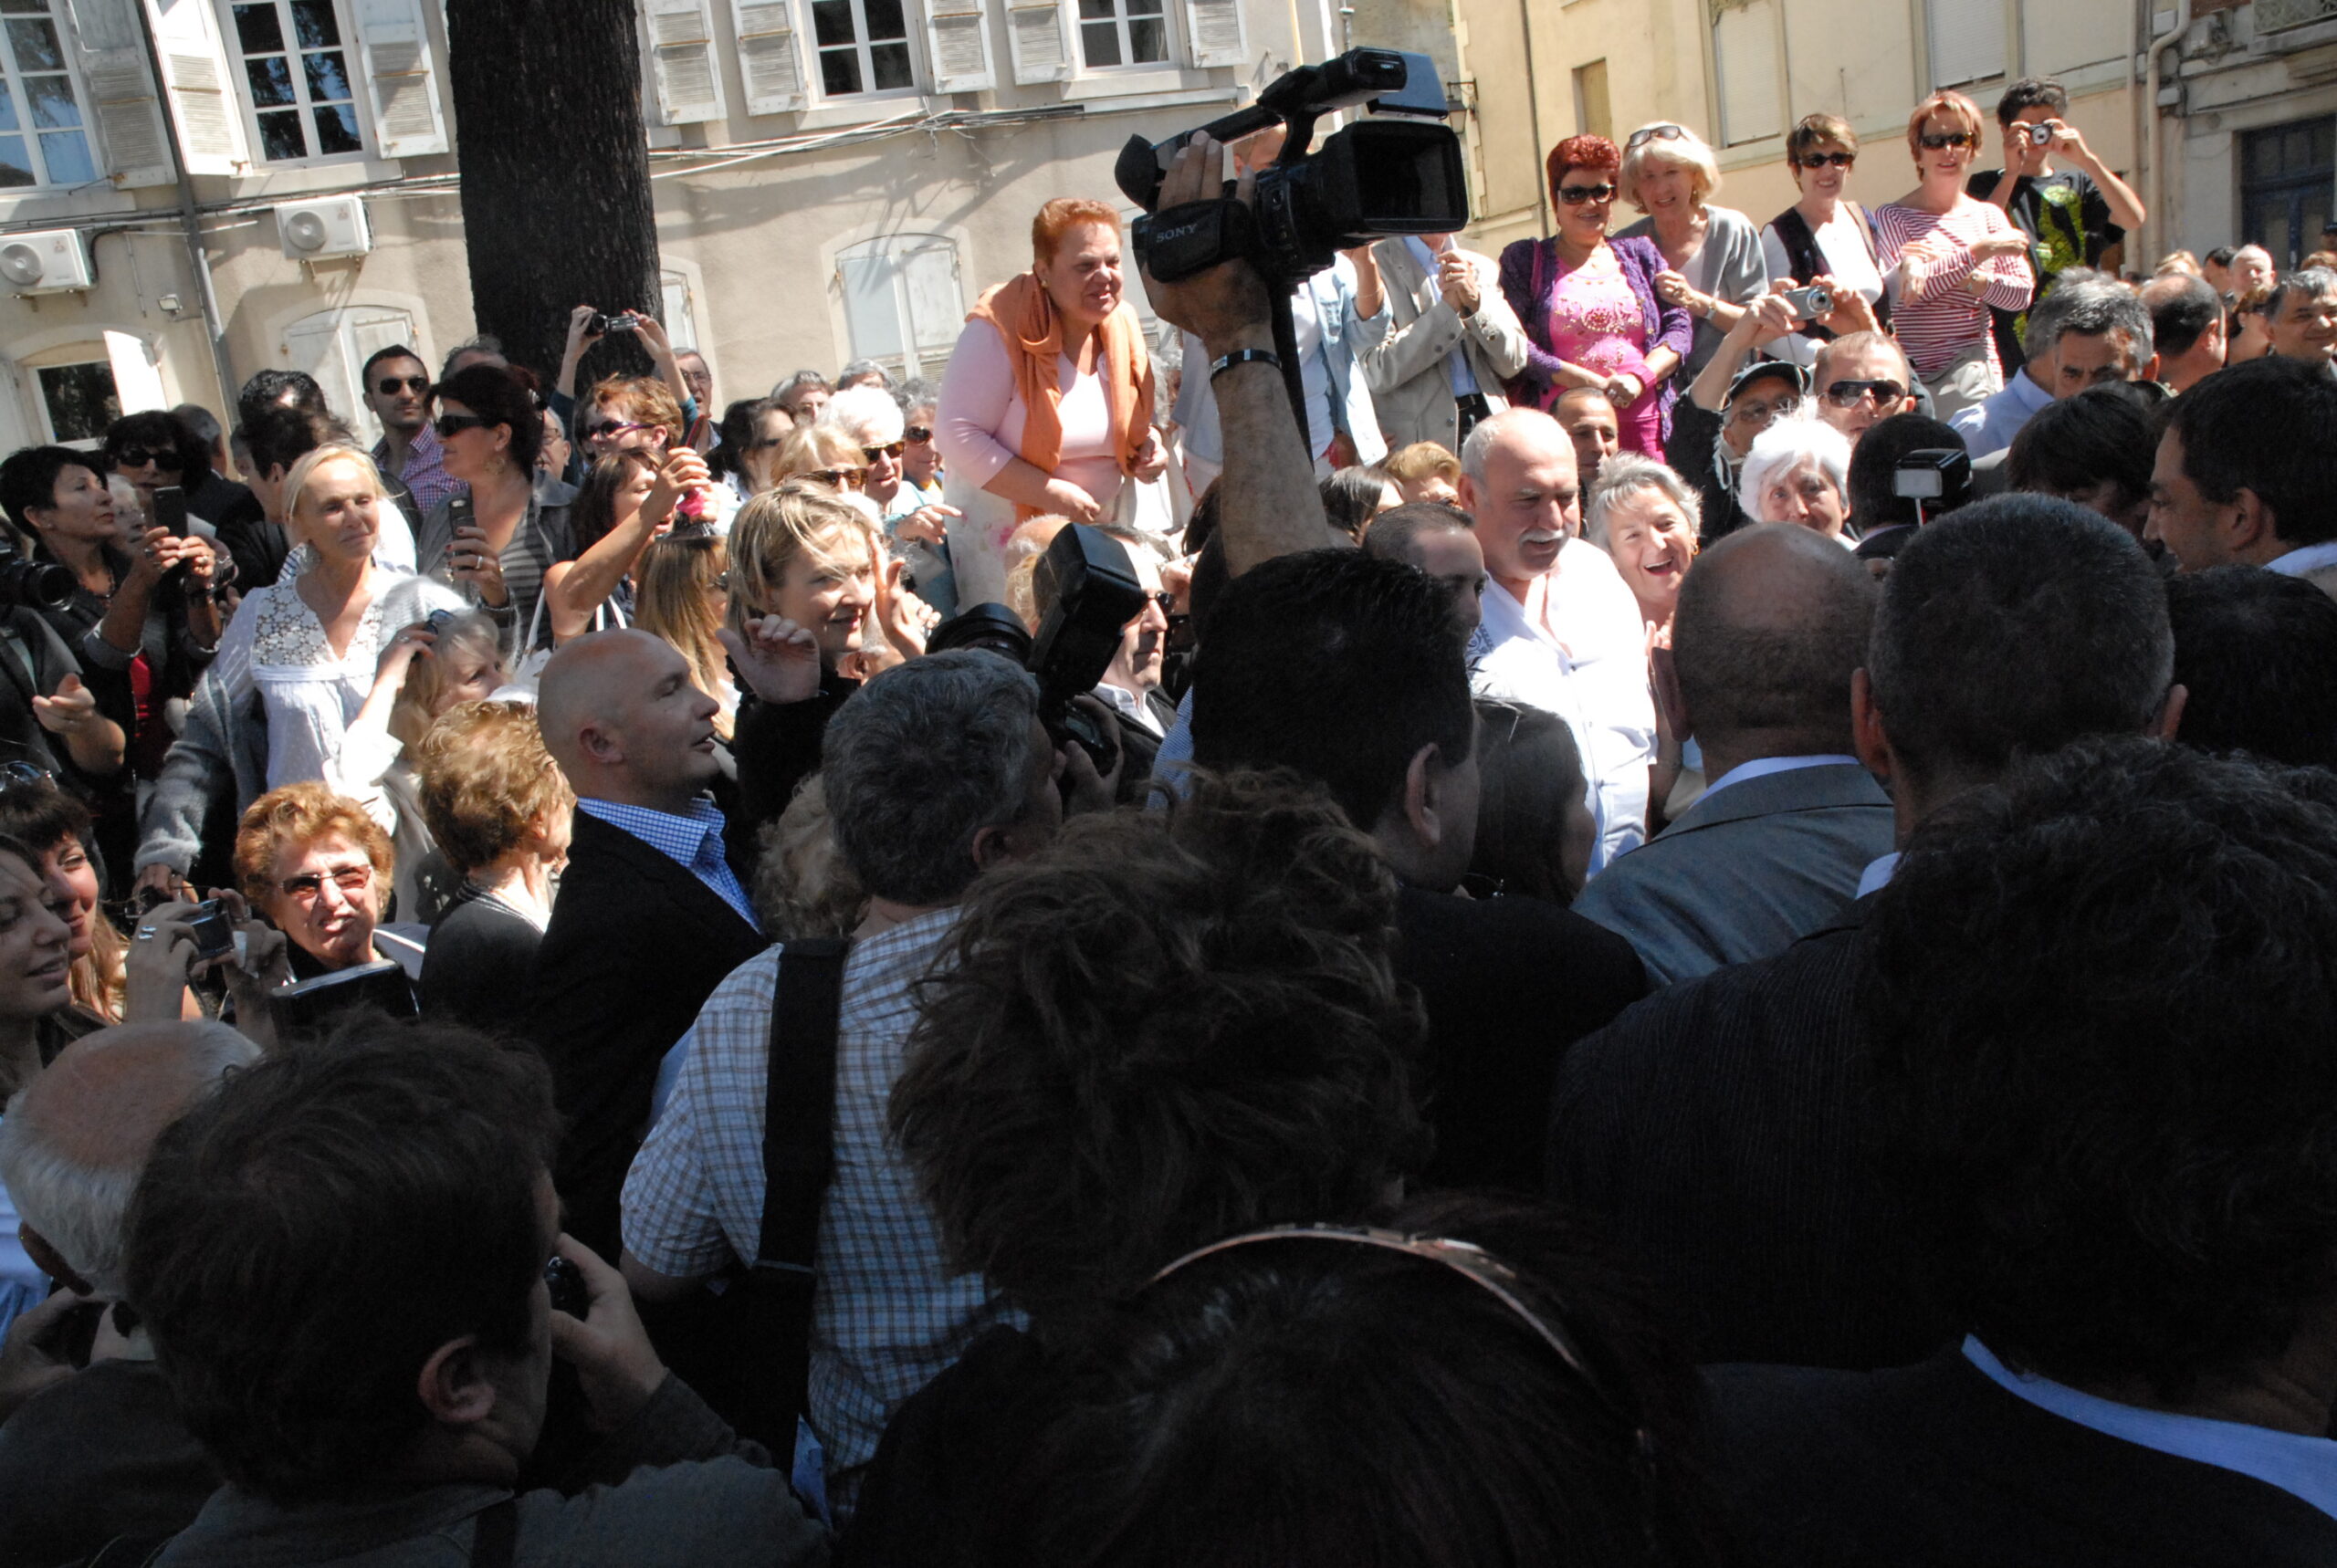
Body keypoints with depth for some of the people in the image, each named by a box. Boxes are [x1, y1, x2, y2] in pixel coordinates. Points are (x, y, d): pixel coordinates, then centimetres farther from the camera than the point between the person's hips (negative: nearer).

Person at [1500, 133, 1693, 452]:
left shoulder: (1640, 253, 20)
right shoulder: (1524, 260, 11)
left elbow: (1680, 327, 13)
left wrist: (1639, 378, -7)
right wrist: (1590, 382, -10)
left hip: (1643, 423, 3)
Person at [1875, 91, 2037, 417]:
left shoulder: (1989, 215, 12)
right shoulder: (1891, 217, 0)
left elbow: (2023, 292, 5)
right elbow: (1902, 289, -16)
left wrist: (1971, 280, -13)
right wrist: (1979, 251, -14)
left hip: (1979, 370, 4)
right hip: (1914, 376, -4)